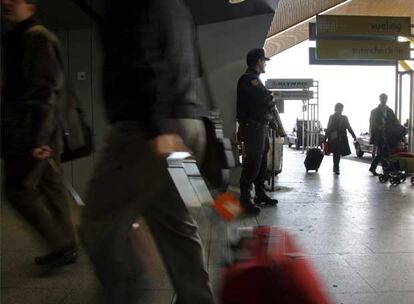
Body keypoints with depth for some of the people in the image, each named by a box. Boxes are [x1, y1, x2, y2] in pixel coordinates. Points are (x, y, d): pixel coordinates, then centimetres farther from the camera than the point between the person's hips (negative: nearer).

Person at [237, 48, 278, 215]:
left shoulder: (255, 79, 21)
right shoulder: (248, 79, -12)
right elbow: (267, 101, -20)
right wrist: (271, 99, -1)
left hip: (261, 126, 11)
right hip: (253, 127, -11)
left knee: (262, 162, 15)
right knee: (252, 163, -10)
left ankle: (260, 195, 25)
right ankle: (245, 200, -4)